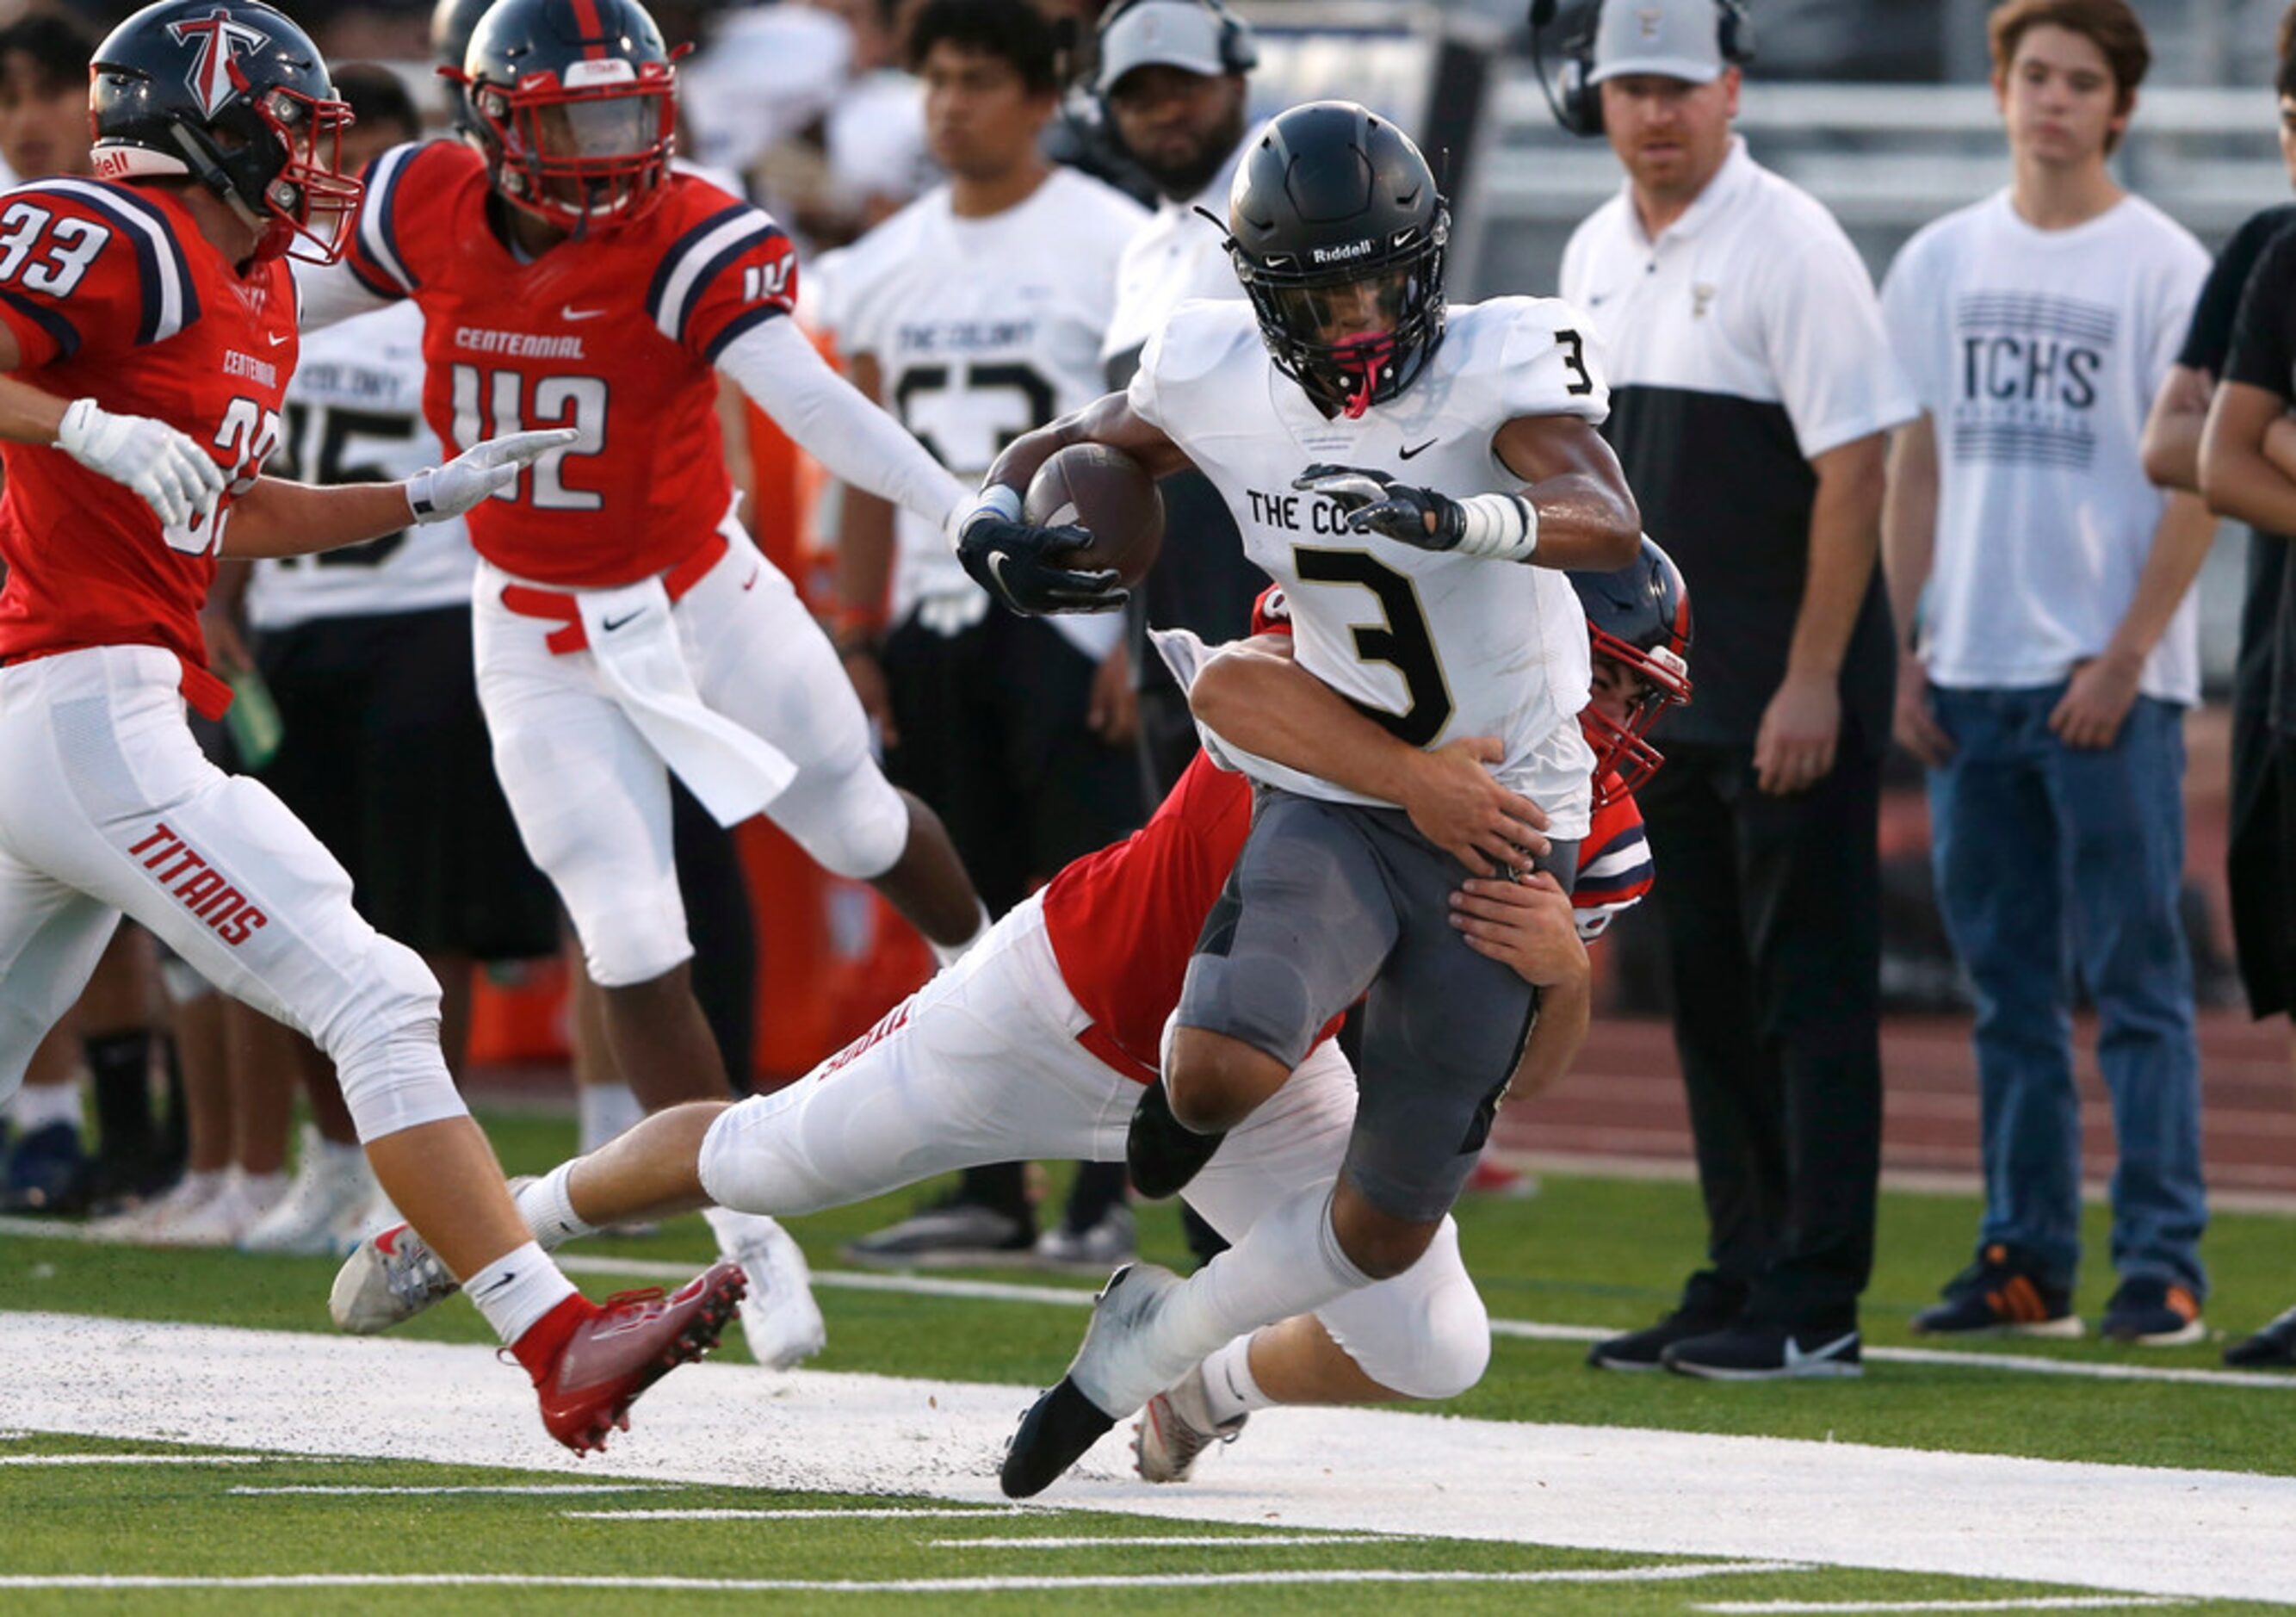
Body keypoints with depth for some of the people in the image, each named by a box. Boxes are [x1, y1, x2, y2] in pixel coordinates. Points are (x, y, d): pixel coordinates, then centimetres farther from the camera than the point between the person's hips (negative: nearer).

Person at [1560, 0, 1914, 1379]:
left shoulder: (1790, 246, -12)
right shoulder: (1599, 257, 12)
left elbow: (1856, 464, -16)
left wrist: (1811, 680, -20)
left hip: (1791, 687, -8)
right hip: (1663, 685, 8)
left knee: (1811, 986, -6)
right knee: (1707, 990, 11)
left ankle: (1815, 1306, -6)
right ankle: (1738, 1284, 17)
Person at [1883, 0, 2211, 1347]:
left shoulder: (2166, 267, -3)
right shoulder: (1941, 263, 12)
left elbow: (2196, 480, -7)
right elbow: (1915, 466, 16)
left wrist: (2125, 656, -14)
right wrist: (1902, 651, 7)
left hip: (2114, 681, -5)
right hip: (1972, 676, 5)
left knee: (2138, 980, -6)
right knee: (2009, 987, 8)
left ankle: (2163, 1262, -5)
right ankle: (2026, 1259, 13)